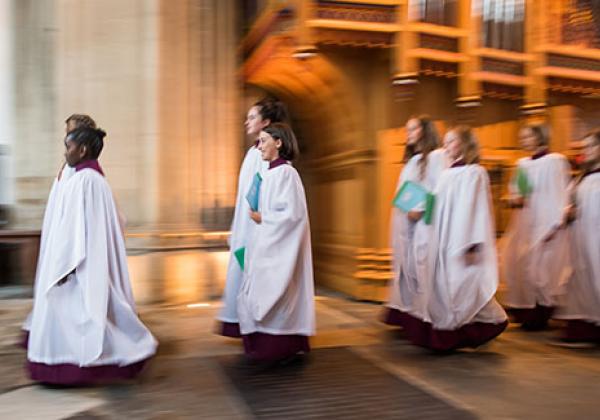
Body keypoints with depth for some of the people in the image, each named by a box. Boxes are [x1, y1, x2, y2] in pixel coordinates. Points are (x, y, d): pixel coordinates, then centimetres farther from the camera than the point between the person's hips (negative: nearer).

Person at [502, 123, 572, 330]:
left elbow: (560, 194, -11)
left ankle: (542, 311, 8)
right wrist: (514, 198, -3)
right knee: (519, 264, 6)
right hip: (524, 223, 7)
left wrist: (554, 225, -16)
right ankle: (525, 308, 18)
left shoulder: (555, 161, -8)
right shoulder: (522, 164, 11)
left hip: (545, 224, -7)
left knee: (540, 266, -4)